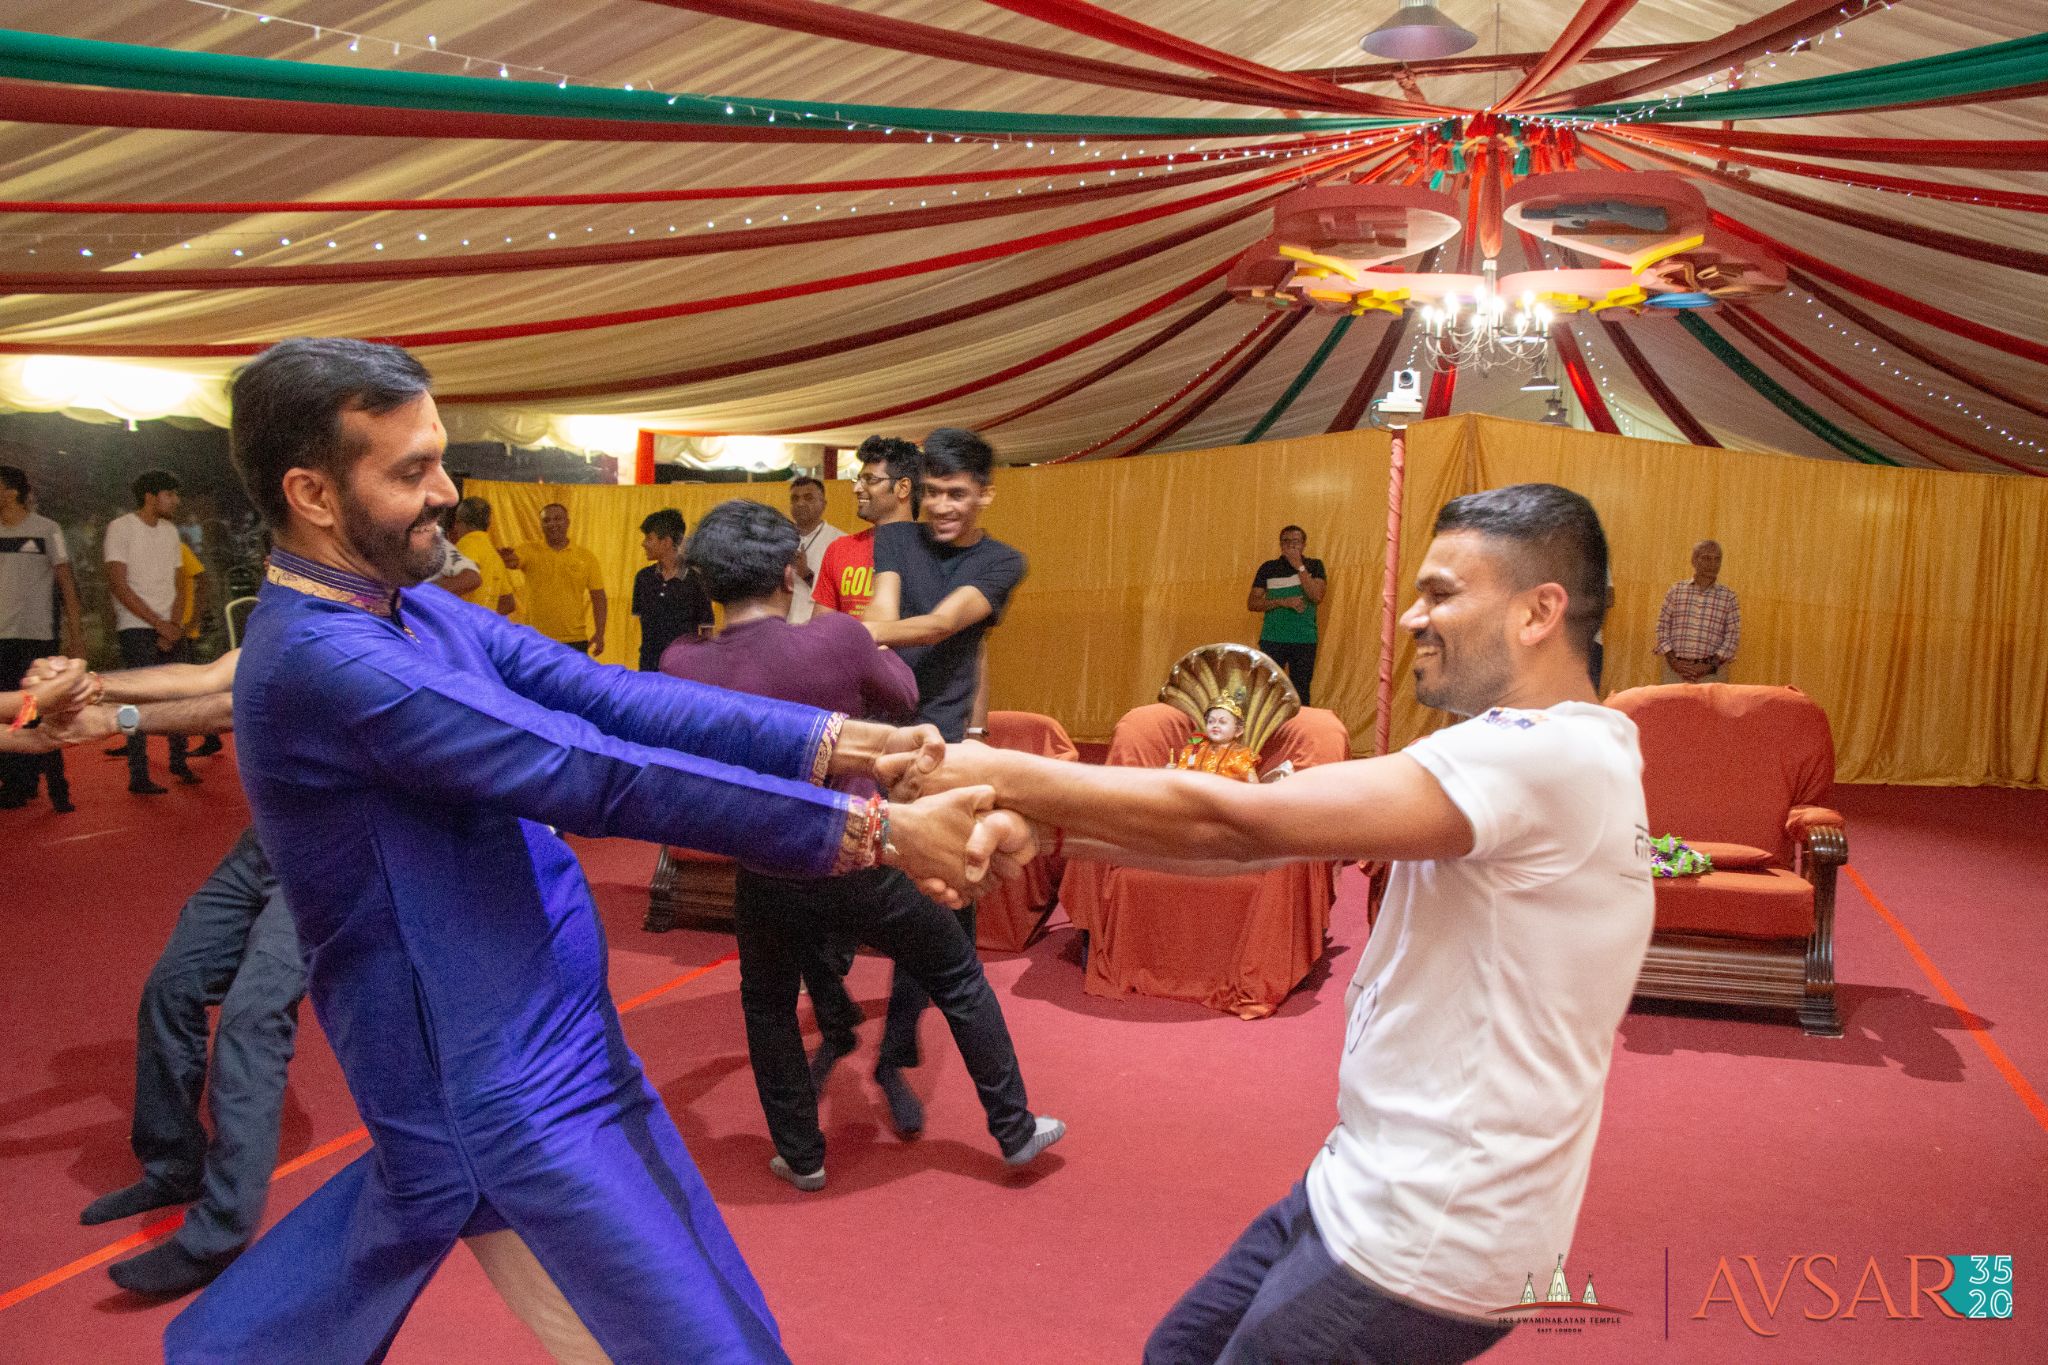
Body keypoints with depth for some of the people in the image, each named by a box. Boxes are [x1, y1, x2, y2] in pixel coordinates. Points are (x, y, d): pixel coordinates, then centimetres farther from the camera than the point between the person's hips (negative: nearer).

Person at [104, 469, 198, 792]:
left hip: (170, 629, 6)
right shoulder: (121, 528, -6)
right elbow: (119, 586, -11)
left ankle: (179, 761, 22)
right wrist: (160, 624, -13)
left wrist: (174, 626, -3)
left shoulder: (170, 531, 13)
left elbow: (176, 586, 12)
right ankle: (138, 776, -2)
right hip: (136, 629, -6)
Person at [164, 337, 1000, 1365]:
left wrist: (828, 741, -18)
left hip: (526, 1032, 8)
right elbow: (597, 778, -29)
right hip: (509, 1086, -8)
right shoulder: (316, 661, -24)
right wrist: (870, 830, -27)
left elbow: (603, 695, -6)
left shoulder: (417, 611, 4)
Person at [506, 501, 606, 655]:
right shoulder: (529, 550, 2)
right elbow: (512, 561, -20)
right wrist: (505, 557, -44)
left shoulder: (586, 557, 5)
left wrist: (599, 634, -2)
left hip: (575, 641, 1)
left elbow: (598, 598, 6)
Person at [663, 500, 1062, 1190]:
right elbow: (903, 695, -1)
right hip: (859, 864, -2)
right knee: (959, 976, 20)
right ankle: (1015, 1130, 31)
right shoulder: (836, 638, -21)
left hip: (767, 879, 2)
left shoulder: (682, 664, -14)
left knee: (767, 1007, 28)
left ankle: (802, 1156, 37)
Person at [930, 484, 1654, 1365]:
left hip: (1424, 1244, -9)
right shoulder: (1535, 754, 10)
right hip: (1372, 1187, 9)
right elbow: (1269, 844, 2)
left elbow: (1231, 822, -26)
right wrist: (1049, 830, -6)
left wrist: (1001, 775, -17)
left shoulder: (1548, 758, -23)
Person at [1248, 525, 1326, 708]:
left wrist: (1299, 566, -13)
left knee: (1300, 694, 5)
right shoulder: (1268, 568, 5)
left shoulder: (1314, 566, 5)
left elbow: (1317, 596, -11)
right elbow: (1252, 603, 1)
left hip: (1304, 640, 0)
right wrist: (1283, 602, -12)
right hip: (1272, 639, 0)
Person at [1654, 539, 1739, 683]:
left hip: (1712, 673, -1)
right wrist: (1673, 660, -6)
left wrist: (1711, 666, -8)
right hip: (1676, 670, 1)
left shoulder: (1728, 596, 6)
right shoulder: (1677, 590, 8)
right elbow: (1662, 627, 6)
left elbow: (1733, 635, 2)